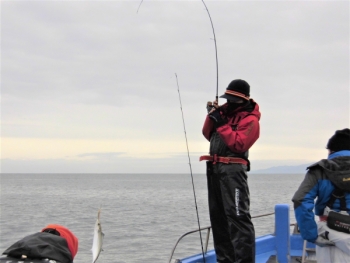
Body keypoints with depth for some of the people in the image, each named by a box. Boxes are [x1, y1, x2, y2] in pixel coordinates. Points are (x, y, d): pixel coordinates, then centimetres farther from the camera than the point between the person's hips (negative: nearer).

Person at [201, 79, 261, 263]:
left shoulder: (250, 119, -7)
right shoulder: (225, 110, 14)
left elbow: (239, 144, -20)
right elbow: (208, 135, 16)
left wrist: (222, 124, -17)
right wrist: (212, 116, 0)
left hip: (233, 169, -9)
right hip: (214, 168, 9)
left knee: (237, 215, -13)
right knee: (217, 215, 13)